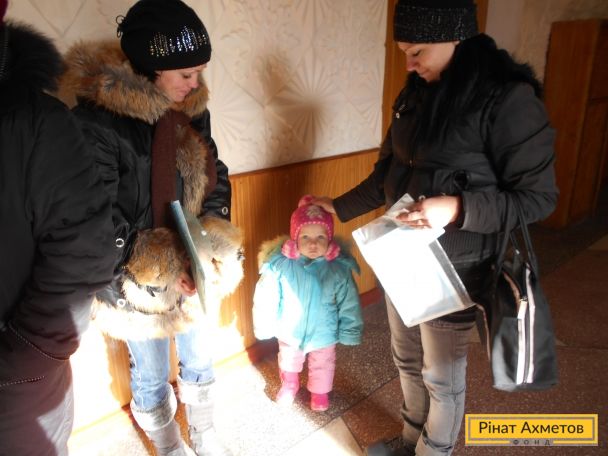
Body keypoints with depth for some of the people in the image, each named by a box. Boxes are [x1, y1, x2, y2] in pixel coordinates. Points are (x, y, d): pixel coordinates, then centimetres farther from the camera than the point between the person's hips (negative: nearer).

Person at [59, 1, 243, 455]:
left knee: (199, 358, 22)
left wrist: (216, 241, -8)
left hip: (191, 272, 6)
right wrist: (158, 270, -22)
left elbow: (215, 178, 6)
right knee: (152, 373, 17)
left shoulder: (192, 108, -3)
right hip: (138, 280, -5)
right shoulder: (98, 119, -23)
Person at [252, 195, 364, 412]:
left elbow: (349, 303, -13)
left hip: (323, 333, 0)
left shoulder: (339, 267, -25)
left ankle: (320, 392, 56)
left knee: (322, 364, 26)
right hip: (290, 331, 1)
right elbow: (267, 298, -14)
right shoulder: (279, 263, -26)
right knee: (289, 360, 29)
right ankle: (289, 385, 60)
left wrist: (350, 331, -5)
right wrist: (265, 326, -7)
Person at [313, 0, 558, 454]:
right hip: (402, 258, 7)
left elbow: (538, 196, -16)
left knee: (441, 375, 13)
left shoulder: (507, 98, -17)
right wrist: (338, 207, 13)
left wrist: (458, 208, -29)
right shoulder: (415, 95, 4)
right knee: (408, 360, 23)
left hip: (454, 268, -7)